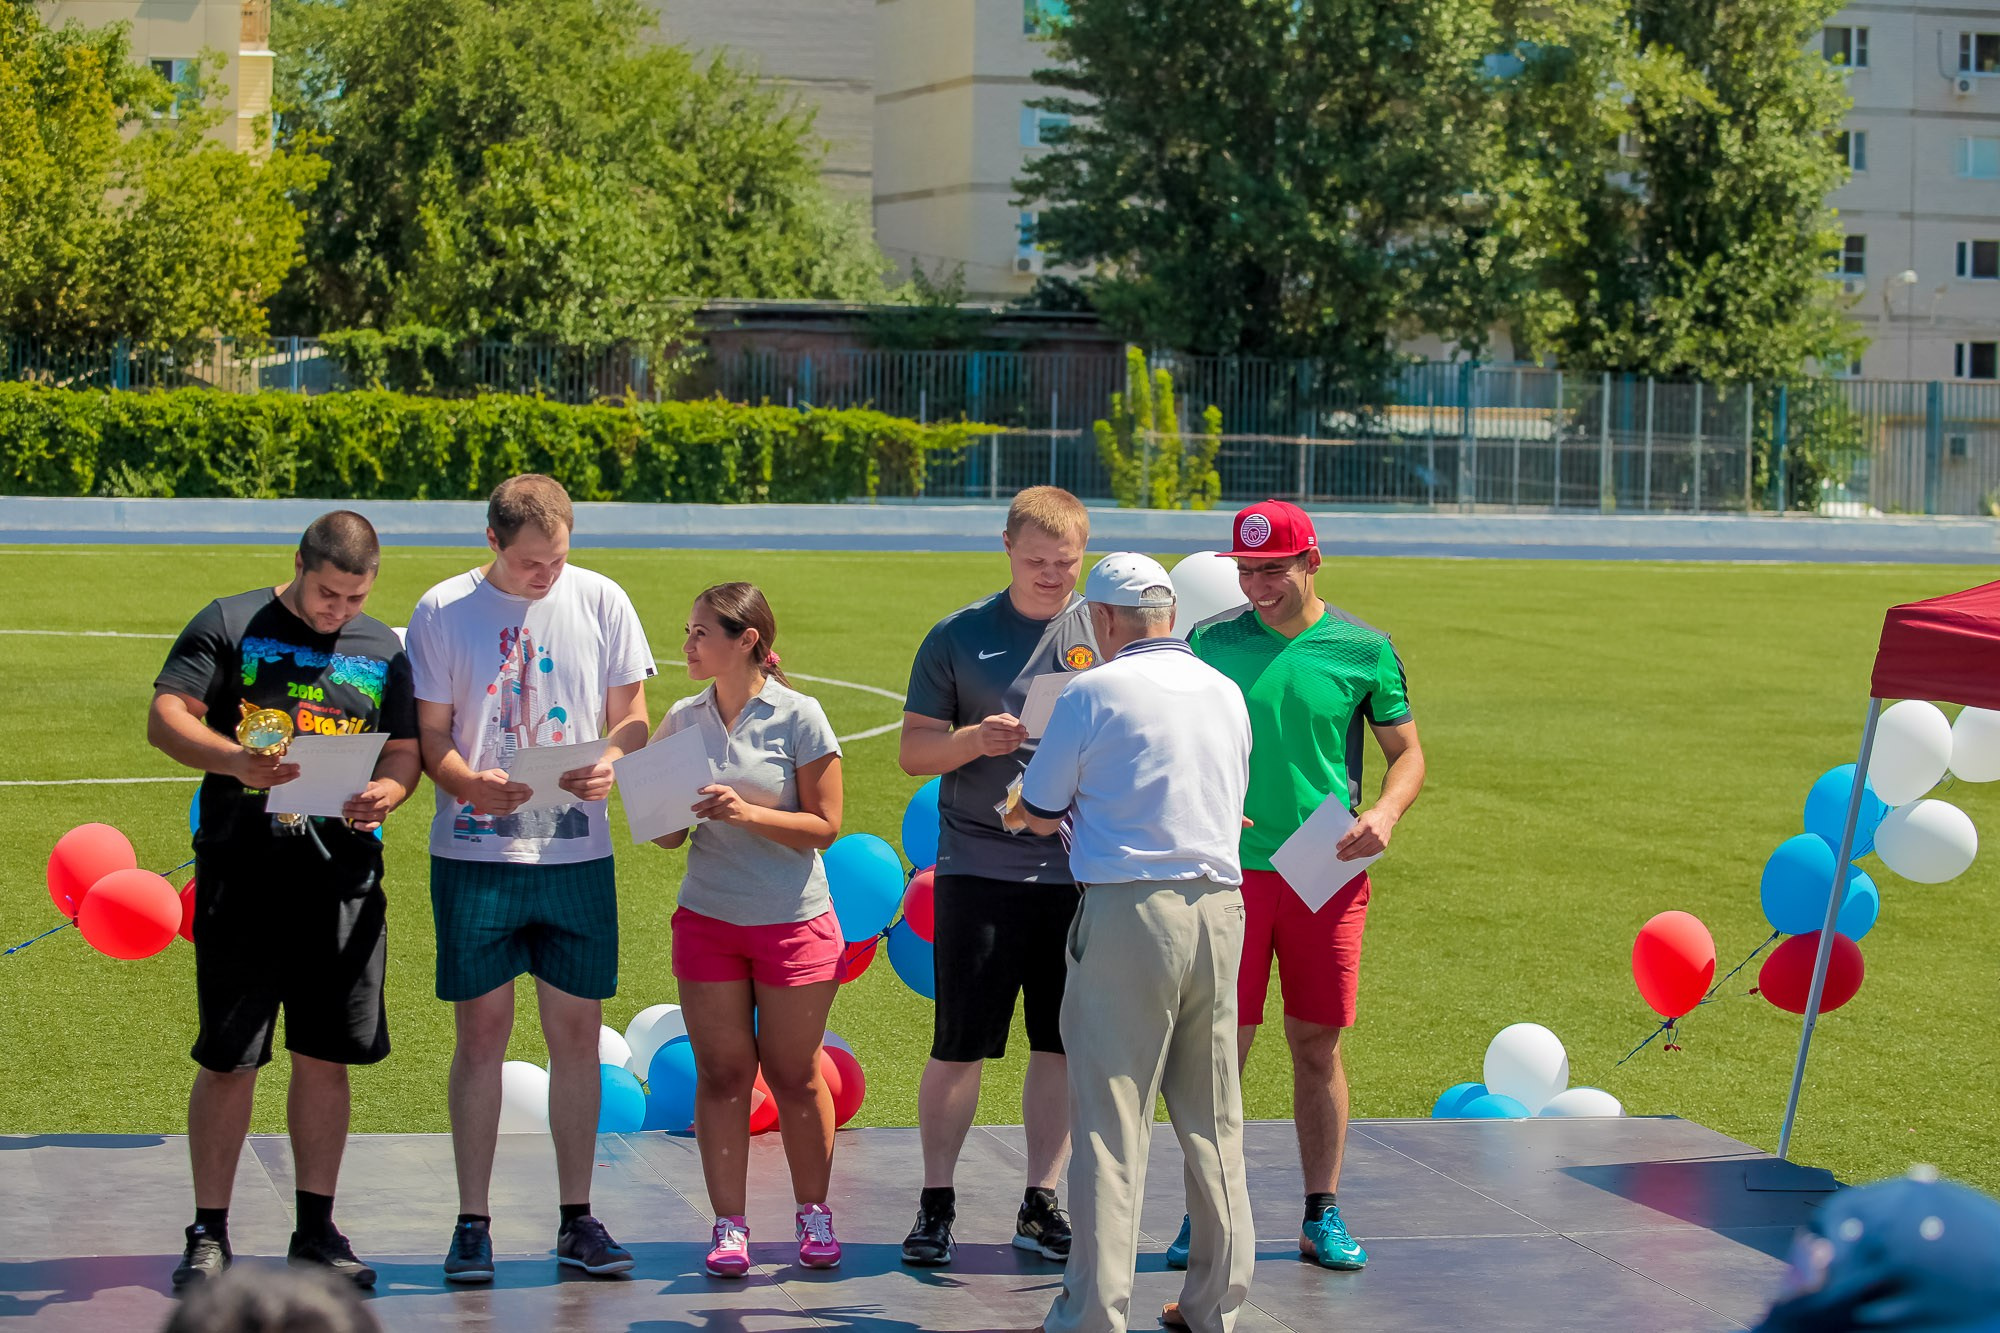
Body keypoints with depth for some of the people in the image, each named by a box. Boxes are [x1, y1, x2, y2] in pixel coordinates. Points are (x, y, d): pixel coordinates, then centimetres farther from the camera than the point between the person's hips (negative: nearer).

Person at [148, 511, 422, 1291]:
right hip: (242, 869, -3)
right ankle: (209, 1234, 10)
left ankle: (316, 1229, 17)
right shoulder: (229, 626, 3)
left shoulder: (383, 650, 15)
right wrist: (236, 762, -23)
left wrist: (389, 790, -10)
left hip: (343, 871, 3)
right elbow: (165, 719, -5)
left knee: (326, 1056, 6)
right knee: (228, 1058, 0)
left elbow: (404, 749, 13)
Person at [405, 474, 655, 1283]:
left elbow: (632, 714, 8)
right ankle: (472, 1224, 9)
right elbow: (431, 733, 1)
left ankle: (577, 1220, 14)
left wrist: (612, 761, -14)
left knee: (578, 1031, 5)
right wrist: (468, 783, -20)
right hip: (475, 852, -2)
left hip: (577, 852, 2)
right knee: (481, 1030, 0)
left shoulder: (601, 601, 4)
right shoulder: (442, 611, 0)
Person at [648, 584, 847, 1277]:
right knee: (721, 1074, 2)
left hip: (793, 921, -3)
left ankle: (814, 1213, 20)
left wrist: (748, 812, -20)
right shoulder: (685, 718, 5)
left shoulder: (798, 715, -7)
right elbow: (668, 835, 11)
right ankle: (729, 1226, 8)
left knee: (793, 1075, 4)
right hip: (707, 920, 3)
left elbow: (826, 825, -8)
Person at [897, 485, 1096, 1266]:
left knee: (1063, 1045, 6)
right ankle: (936, 1204, 11)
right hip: (979, 869, -1)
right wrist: (973, 740, -14)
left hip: (1079, 871, 2)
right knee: (959, 1045, 0)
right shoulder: (958, 637, 5)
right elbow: (913, 751, 5)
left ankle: (1040, 1204, 17)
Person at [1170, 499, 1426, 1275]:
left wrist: (1387, 810, -10)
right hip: (1233, 870, 0)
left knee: (1318, 1044, 6)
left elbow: (1407, 752, 8)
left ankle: (1323, 1215, 16)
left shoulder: (1363, 650, 2)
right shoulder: (1212, 643, 3)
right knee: (1222, 1044, -2)